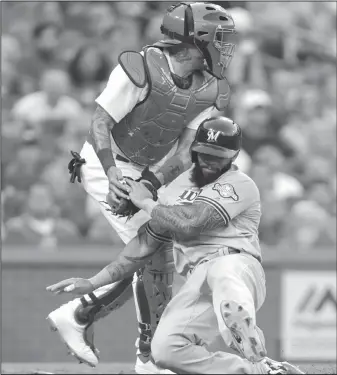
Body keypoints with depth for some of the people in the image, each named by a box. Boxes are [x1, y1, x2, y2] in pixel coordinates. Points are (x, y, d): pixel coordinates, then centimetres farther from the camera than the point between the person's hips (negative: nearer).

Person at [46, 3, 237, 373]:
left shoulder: (209, 91, -7)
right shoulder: (140, 70, -28)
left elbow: (185, 151, -11)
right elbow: (100, 124, -26)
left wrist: (152, 183, -29)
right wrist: (114, 180, -40)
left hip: (145, 173, 8)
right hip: (106, 166, -8)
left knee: (151, 258, 5)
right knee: (154, 250, -16)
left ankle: (77, 315, 18)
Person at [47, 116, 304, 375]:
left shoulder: (240, 185, 2)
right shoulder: (178, 188, 25)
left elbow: (188, 224, -10)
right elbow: (145, 244, 26)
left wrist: (146, 202, 8)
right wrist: (93, 283, 21)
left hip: (238, 266, -6)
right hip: (197, 283, 6)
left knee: (221, 273, -44)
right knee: (165, 350, -22)